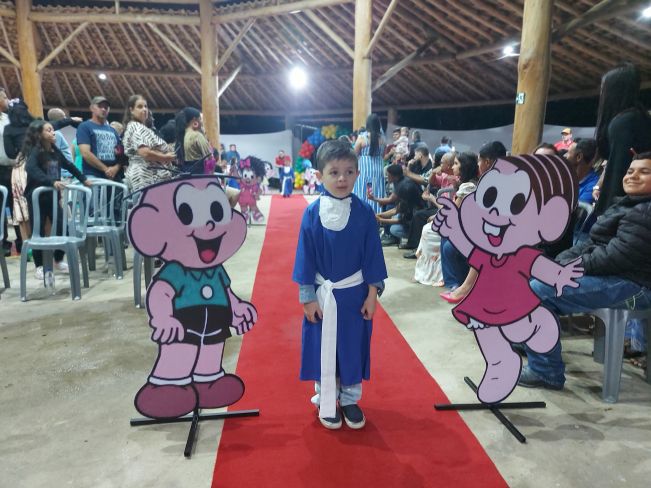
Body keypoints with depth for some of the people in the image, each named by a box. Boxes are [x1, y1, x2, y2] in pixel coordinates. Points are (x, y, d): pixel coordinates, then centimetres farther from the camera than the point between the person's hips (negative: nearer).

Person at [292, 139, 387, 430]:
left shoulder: (364, 212, -7)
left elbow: (372, 255, -2)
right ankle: (326, 402, 31)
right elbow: (305, 257, -4)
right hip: (322, 294, 0)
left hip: (355, 293, 1)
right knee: (322, 348, 11)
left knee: (353, 347, 13)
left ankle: (350, 400, 34)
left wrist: (372, 293, -2)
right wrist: (307, 297, -5)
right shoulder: (312, 213, -8)